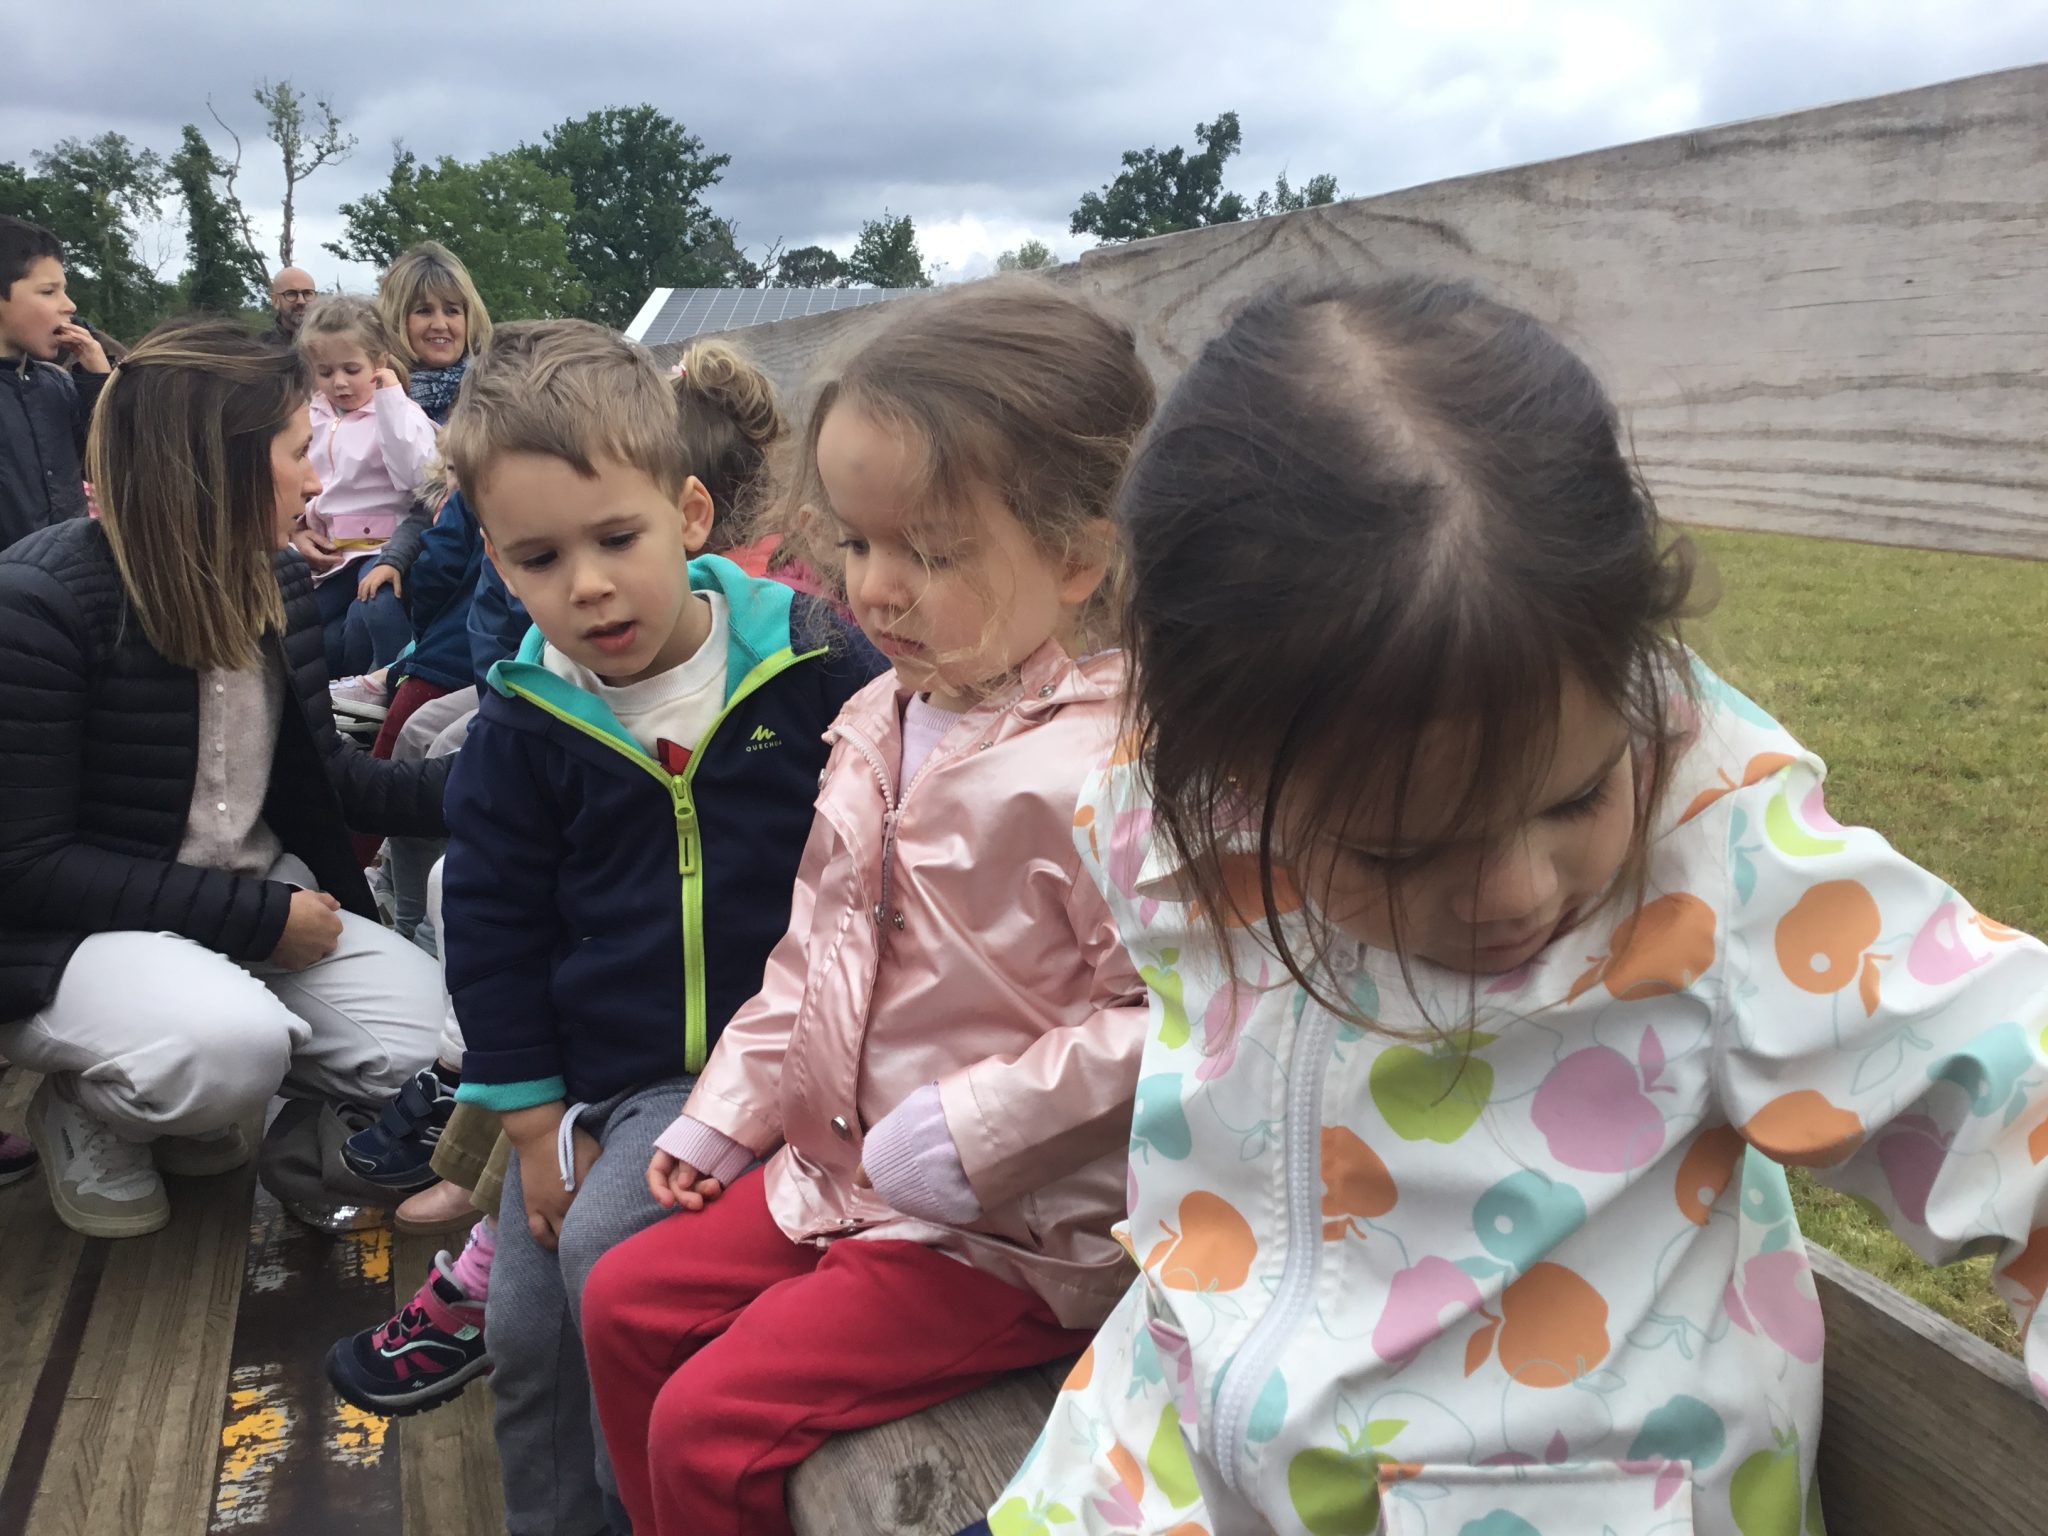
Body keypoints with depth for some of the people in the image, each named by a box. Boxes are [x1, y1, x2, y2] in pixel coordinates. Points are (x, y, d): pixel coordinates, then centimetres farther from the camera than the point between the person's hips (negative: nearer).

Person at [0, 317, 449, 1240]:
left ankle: (186, 1098, 13)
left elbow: (319, 775, 11)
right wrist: (257, 918, -22)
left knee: (426, 1039, -12)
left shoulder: (275, 581, 1)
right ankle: (84, 1114, 1)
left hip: (261, 893, 7)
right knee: (229, 1045, -36)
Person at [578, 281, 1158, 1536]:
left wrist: (972, 1134, -25)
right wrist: (725, 1113, 15)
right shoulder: (878, 723, 3)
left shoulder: (1102, 765, -25)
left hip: (1006, 1231, -8)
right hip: (833, 1172, 9)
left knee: (712, 1426, -10)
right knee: (625, 1303, 16)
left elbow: (1162, 1022, -28)